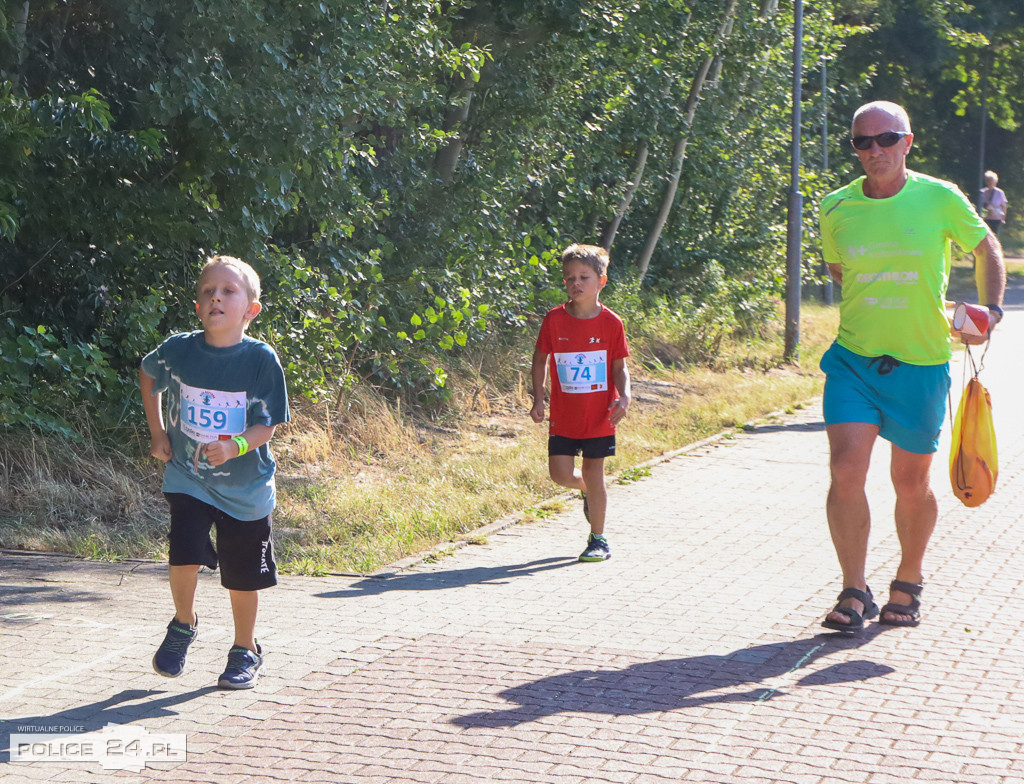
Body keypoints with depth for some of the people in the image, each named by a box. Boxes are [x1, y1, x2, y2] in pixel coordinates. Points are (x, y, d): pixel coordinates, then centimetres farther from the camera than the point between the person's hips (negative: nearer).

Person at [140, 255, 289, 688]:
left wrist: (234, 447, -32)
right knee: (185, 555, -15)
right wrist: (157, 432, 10)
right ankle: (183, 625, 15)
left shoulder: (261, 360, -15)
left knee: (242, 575, 8)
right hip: (187, 477, 1)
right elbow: (147, 375, 14)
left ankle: (245, 651, 31)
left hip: (244, 485, -1)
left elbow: (267, 425, -13)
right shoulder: (178, 350, -9)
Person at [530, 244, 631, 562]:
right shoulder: (554, 319, -4)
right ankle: (586, 490, 34)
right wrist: (538, 398, -2)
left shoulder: (611, 323, -6)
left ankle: (598, 539, 17)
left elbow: (620, 366, 1)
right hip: (563, 416, 1)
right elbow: (540, 359, 6)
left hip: (600, 416, -1)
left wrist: (624, 397, -16)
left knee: (593, 474, 1)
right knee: (560, 473, -3)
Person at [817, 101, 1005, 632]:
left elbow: (986, 250, 9)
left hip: (922, 363, -1)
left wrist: (990, 310, -3)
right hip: (854, 359, 1)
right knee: (846, 470, -13)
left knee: (910, 482, 8)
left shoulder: (940, 199, -6)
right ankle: (854, 592, -1)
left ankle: (908, 583, 32)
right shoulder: (836, 209, -1)